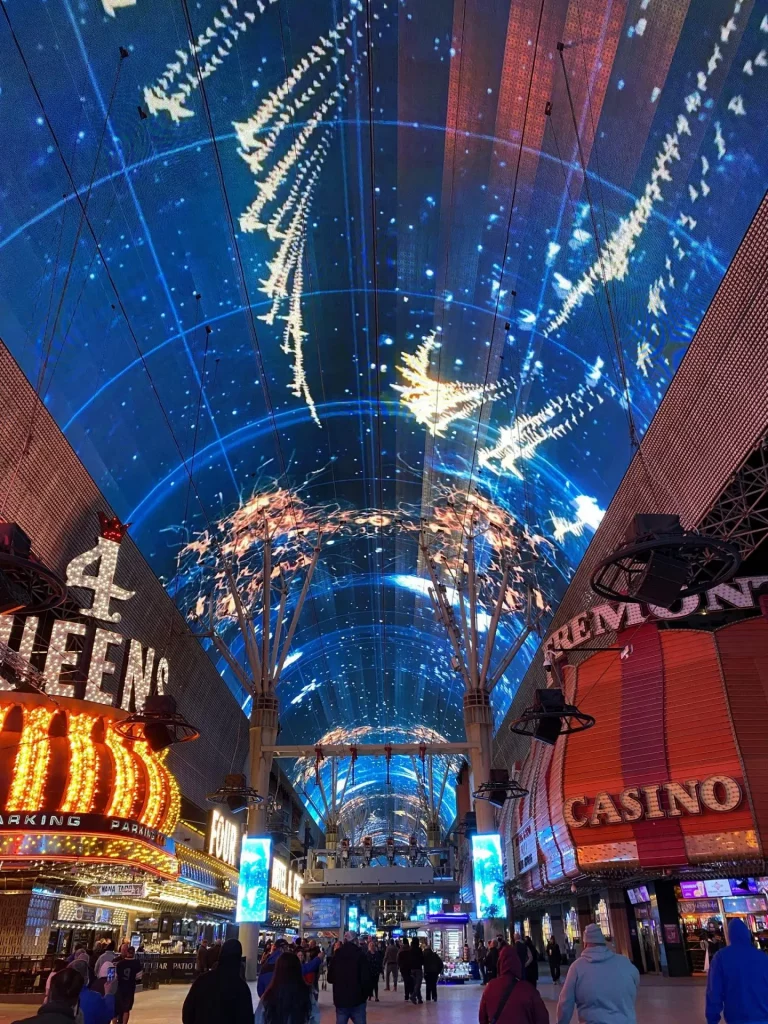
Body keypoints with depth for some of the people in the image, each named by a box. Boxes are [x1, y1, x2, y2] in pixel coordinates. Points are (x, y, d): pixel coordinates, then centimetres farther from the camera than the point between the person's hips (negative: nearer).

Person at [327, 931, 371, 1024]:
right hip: (357, 999, -3)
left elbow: (330, 978, 9)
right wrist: (366, 994, 2)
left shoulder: (336, 955, 3)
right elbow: (366, 978, -13)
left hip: (340, 999, 3)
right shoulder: (360, 955, -9)